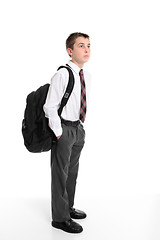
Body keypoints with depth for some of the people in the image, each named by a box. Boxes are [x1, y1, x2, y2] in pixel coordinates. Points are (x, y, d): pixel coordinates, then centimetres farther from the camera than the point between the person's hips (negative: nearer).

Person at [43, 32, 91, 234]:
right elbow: (49, 106, -20)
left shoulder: (86, 75, 5)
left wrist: (80, 125, 14)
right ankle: (60, 218, 17)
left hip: (78, 129, 8)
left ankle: (68, 208, 38)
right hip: (64, 129, -8)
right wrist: (58, 132, -17)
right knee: (60, 173, 3)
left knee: (72, 171, 20)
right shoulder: (62, 75, -19)